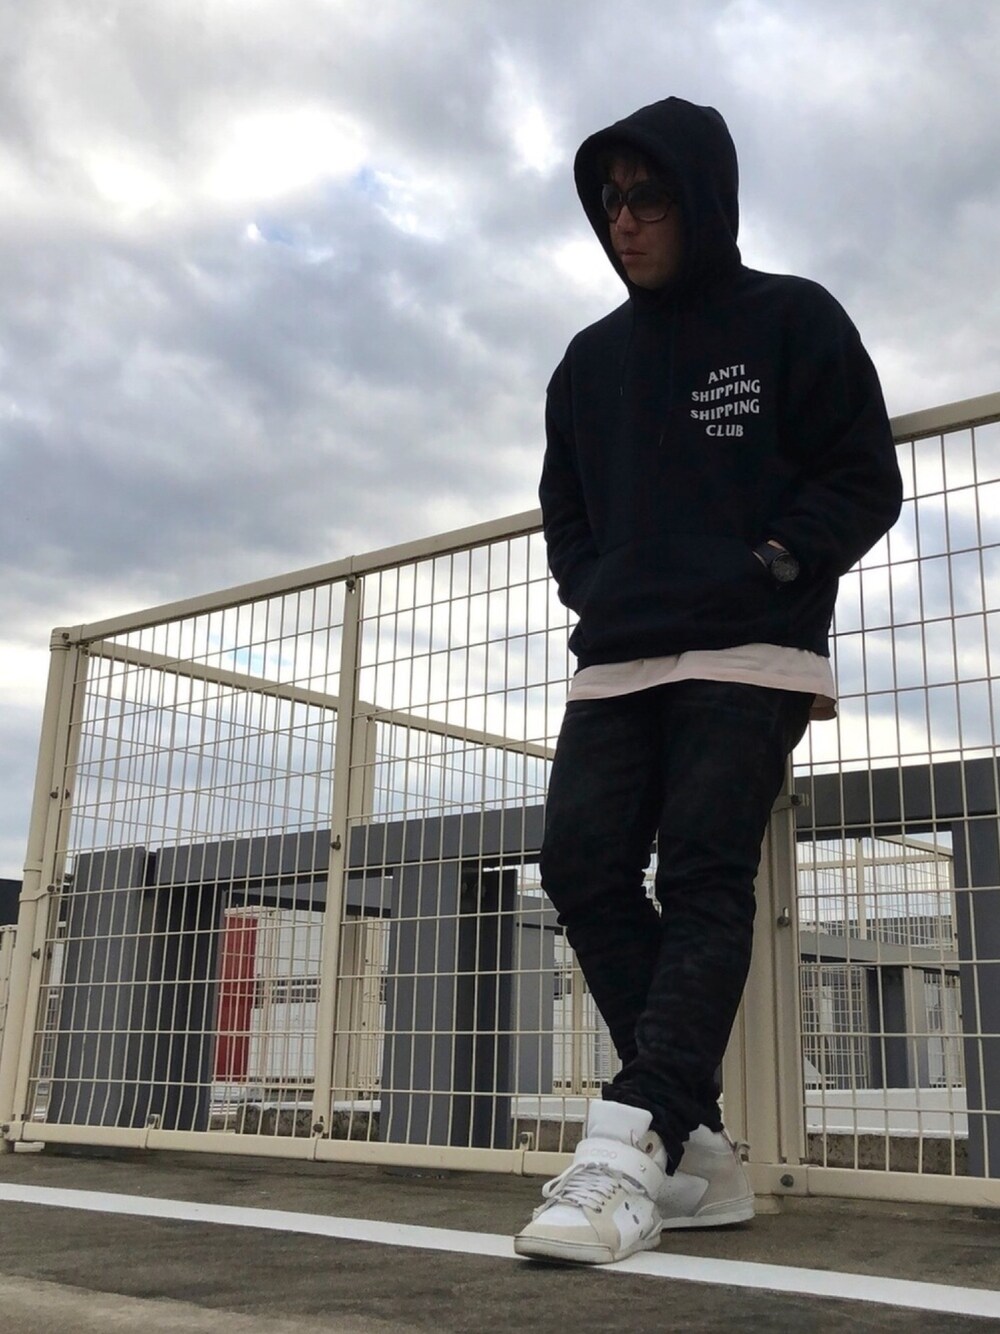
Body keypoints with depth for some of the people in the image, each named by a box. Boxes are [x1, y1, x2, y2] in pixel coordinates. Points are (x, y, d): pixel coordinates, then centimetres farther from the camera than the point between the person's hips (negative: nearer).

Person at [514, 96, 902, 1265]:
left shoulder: (793, 321, 5)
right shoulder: (590, 361, 19)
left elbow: (865, 482, 1)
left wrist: (770, 568, -12)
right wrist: (596, 592, 6)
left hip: (750, 656, -5)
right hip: (616, 663, 5)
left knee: (703, 876, -16)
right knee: (582, 865, -10)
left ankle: (635, 1142, -22)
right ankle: (694, 1143, -6)